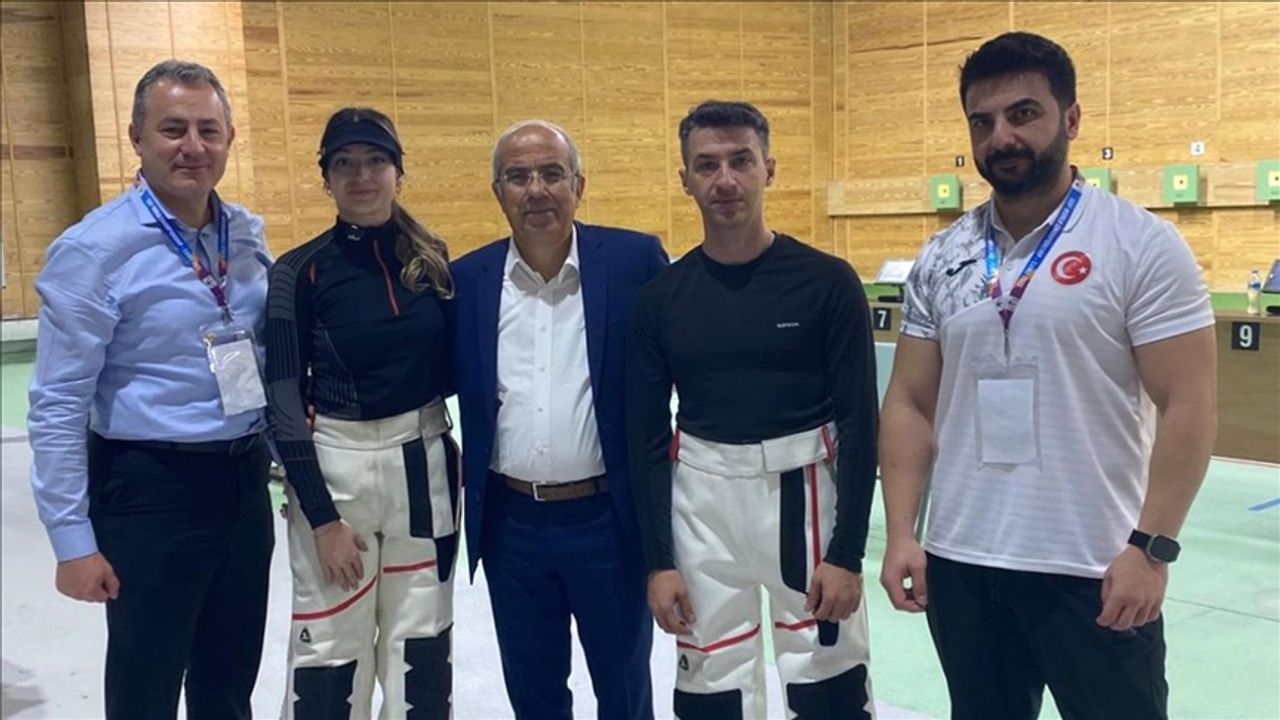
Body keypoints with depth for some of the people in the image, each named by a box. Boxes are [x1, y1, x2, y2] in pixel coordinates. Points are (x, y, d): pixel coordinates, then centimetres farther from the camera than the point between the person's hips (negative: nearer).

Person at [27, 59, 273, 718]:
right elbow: (58, 408, -14)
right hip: (151, 492, -5)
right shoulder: (94, 249, -14)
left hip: (245, 482, 5)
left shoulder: (248, 235, 3)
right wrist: (73, 540, -14)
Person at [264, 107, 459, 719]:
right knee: (331, 645, 4)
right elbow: (284, 403, -9)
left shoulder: (431, 258, 2)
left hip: (425, 461, 3)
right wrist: (322, 517, -11)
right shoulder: (300, 272, -9)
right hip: (334, 466, -3)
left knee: (422, 640, 14)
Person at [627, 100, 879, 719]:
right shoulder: (661, 298, 0)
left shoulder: (826, 281, -7)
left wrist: (847, 554, -8)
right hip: (701, 501, 3)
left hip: (804, 496, -2)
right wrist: (658, 560, 1)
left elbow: (859, 423, -6)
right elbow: (647, 435, 4)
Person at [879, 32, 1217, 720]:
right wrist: (901, 534, 0)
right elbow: (911, 403, 7)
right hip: (960, 565, 5)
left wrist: (1150, 546, -16)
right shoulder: (941, 258, 5)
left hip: (1093, 571, -4)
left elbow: (1187, 405, -11)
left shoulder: (1142, 244, -8)